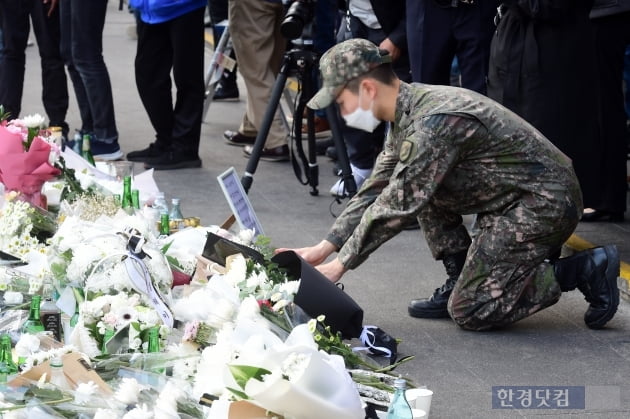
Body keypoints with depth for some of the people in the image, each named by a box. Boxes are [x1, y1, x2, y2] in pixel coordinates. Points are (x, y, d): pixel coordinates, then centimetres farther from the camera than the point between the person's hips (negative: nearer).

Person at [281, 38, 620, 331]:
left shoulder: (433, 122, -25)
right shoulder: (408, 114, 6)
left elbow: (396, 206, -23)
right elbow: (376, 189, 12)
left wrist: (340, 265, -15)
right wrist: (325, 247, 5)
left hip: (545, 204, -10)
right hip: (514, 198, 10)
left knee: (469, 311, -7)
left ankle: (585, 270, -3)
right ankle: (462, 282, 11)